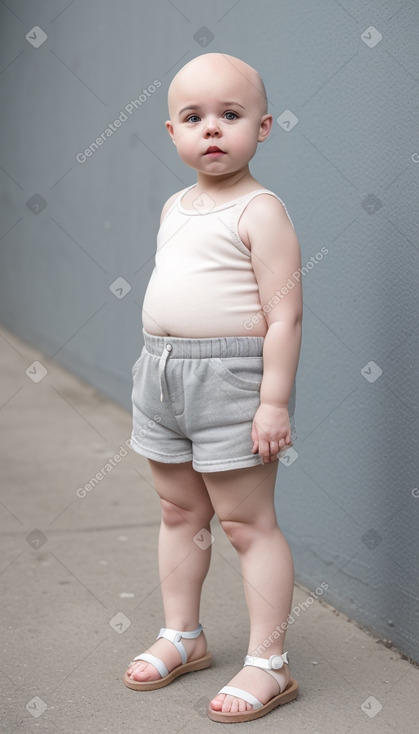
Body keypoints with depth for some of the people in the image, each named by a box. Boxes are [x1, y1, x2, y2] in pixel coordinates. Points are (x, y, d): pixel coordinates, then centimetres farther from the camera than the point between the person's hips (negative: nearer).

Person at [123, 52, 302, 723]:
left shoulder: (260, 210, -12)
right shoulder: (176, 207, 12)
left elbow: (285, 313, -16)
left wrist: (275, 400, -20)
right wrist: (159, 368, 18)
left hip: (232, 377, -8)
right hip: (163, 372, 8)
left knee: (247, 521, 0)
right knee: (179, 512, 18)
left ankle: (269, 664, 11)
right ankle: (182, 637, 34)